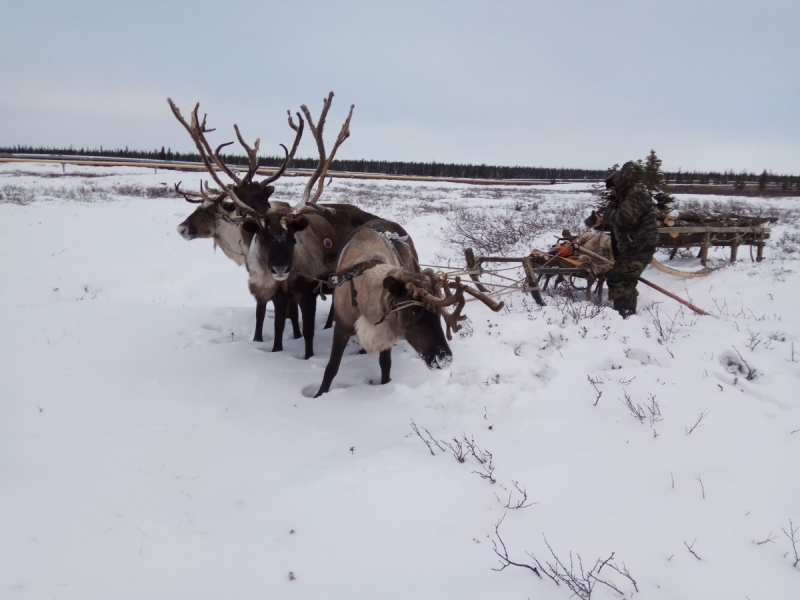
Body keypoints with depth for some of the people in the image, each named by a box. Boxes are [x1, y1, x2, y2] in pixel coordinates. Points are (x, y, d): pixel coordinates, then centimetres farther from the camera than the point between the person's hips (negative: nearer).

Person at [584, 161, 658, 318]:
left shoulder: (637, 193, -16)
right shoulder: (625, 195, 15)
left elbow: (624, 217, -31)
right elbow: (614, 222, 18)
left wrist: (606, 214, -13)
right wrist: (599, 222, -3)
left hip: (639, 248, -11)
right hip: (630, 248, 11)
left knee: (617, 280, -15)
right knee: (626, 281, 21)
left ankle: (622, 315, -16)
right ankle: (628, 314, 34)